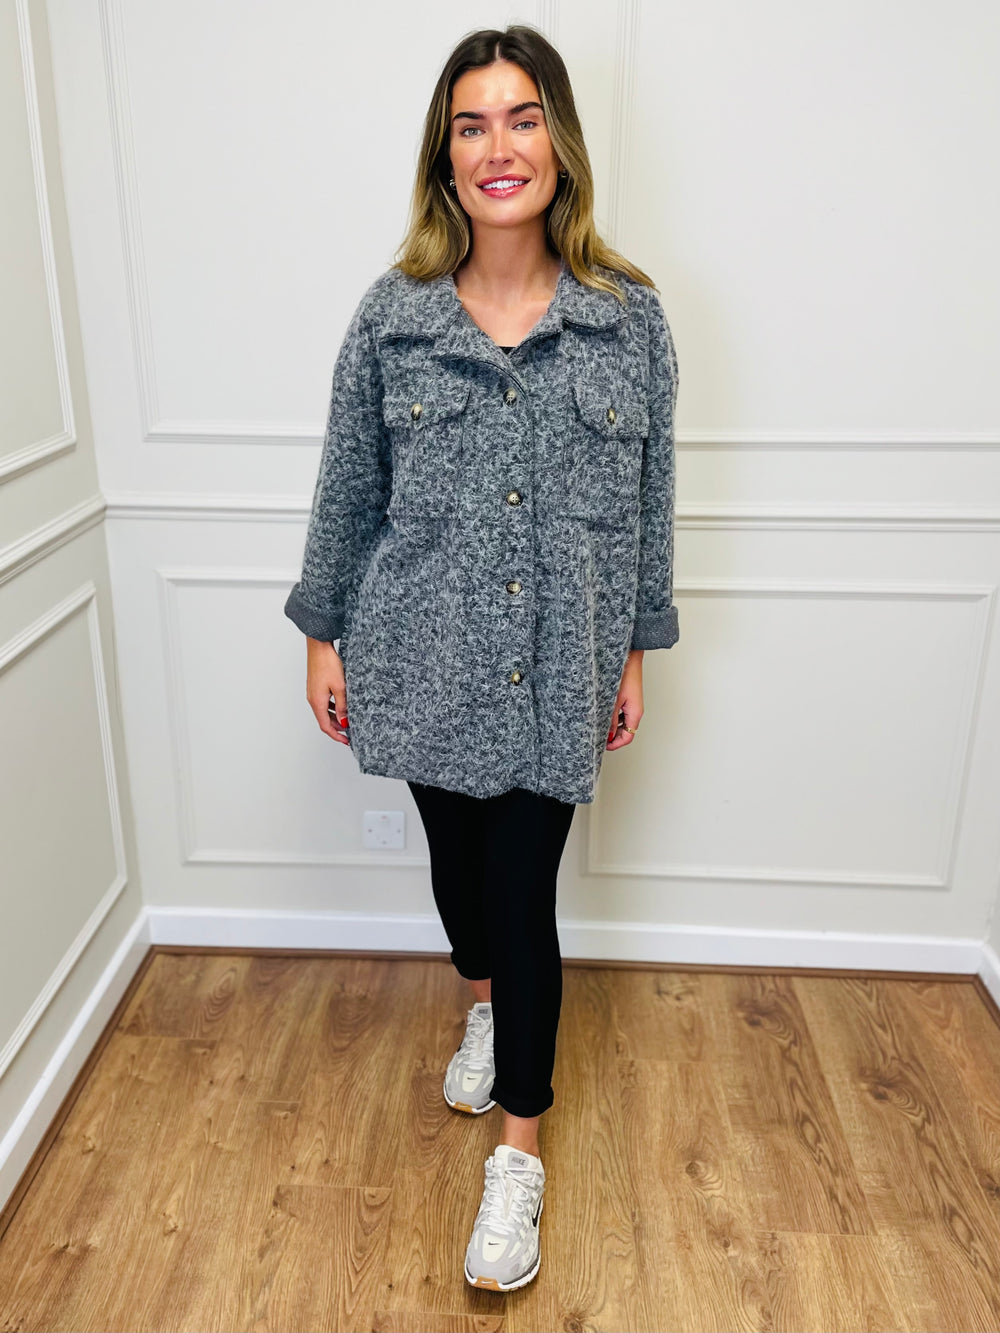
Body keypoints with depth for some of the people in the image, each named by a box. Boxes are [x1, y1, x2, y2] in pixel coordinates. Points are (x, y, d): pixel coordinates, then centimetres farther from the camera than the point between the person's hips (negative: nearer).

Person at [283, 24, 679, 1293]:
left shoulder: (629, 316, -3)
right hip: (426, 657, 2)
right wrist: (324, 631, 6)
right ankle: (485, 1002, 53)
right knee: (457, 858, 19)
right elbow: (347, 490, 4)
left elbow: (648, 499, 2)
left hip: (556, 666, -1)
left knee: (524, 894, 2)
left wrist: (634, 652, 4)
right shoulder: (392, 314, -3)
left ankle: (519, 1152, 22)